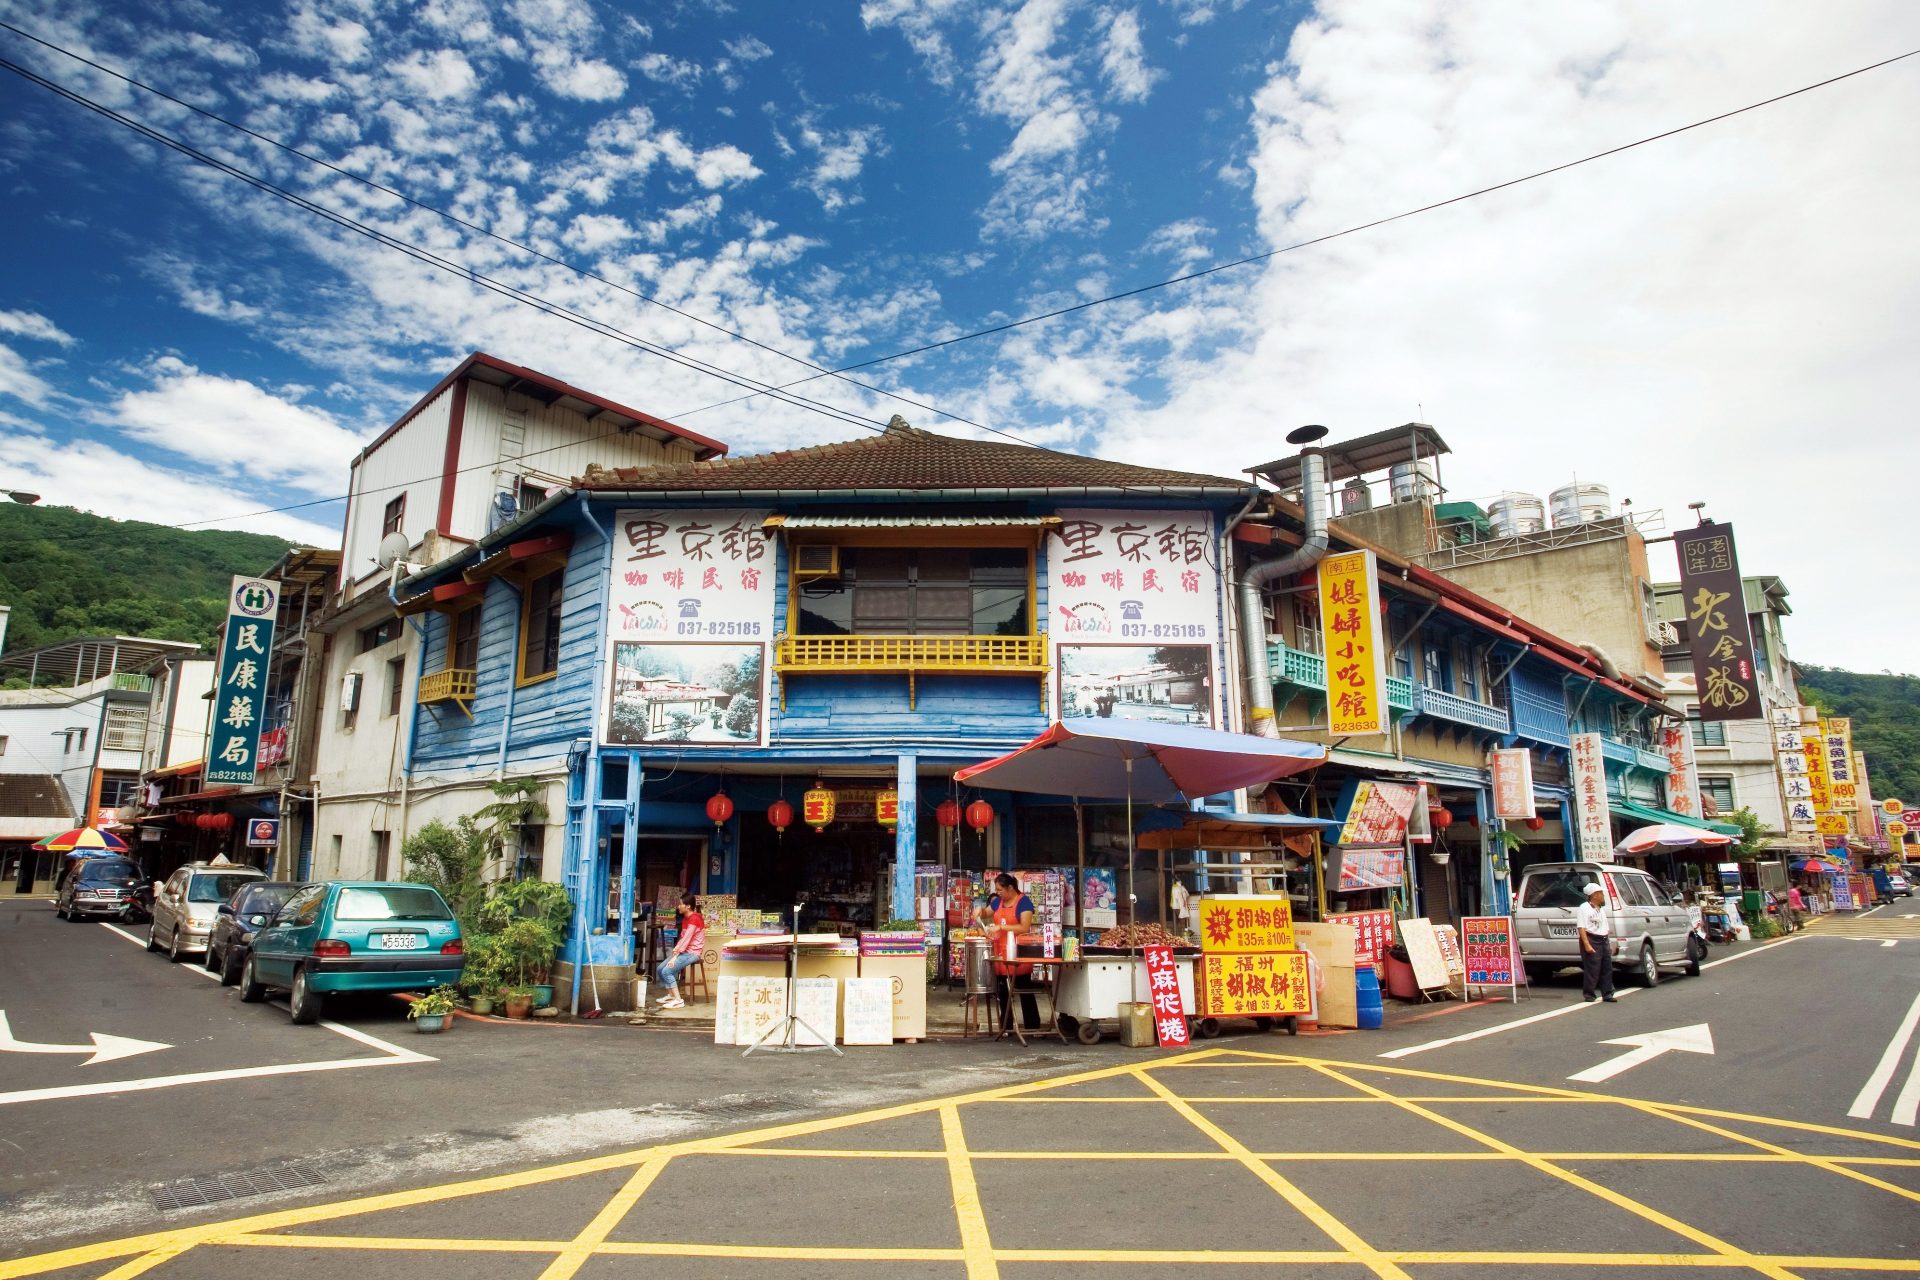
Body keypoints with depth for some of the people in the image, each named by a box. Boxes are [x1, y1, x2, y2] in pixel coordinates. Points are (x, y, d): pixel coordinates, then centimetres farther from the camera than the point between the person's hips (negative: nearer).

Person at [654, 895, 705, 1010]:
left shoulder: (694, 919, -18)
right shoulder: (686, 918, 13)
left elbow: (686, 939, -22)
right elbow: (682, 937, 12)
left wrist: (675, 956, -22)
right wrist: (674, 951, -4)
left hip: (692, 953, -9)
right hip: (684, 951, 9)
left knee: (667, 971, -20)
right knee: (660, 969, 4)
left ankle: (678, 1001, -17)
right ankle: (671, 995, 16)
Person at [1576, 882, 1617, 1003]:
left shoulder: (1601, 909, 18)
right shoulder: (1584, 908, -10)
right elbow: (1581, 928, -17)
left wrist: (1609, 944, 20)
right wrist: (1587, 945, -24)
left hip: (1604, 941, 9)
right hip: (1591, 940, -9)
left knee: (1607, 969, 8)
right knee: (1592, 970, -6)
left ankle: (1607, 994, 14)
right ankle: (1588, 995, 2)